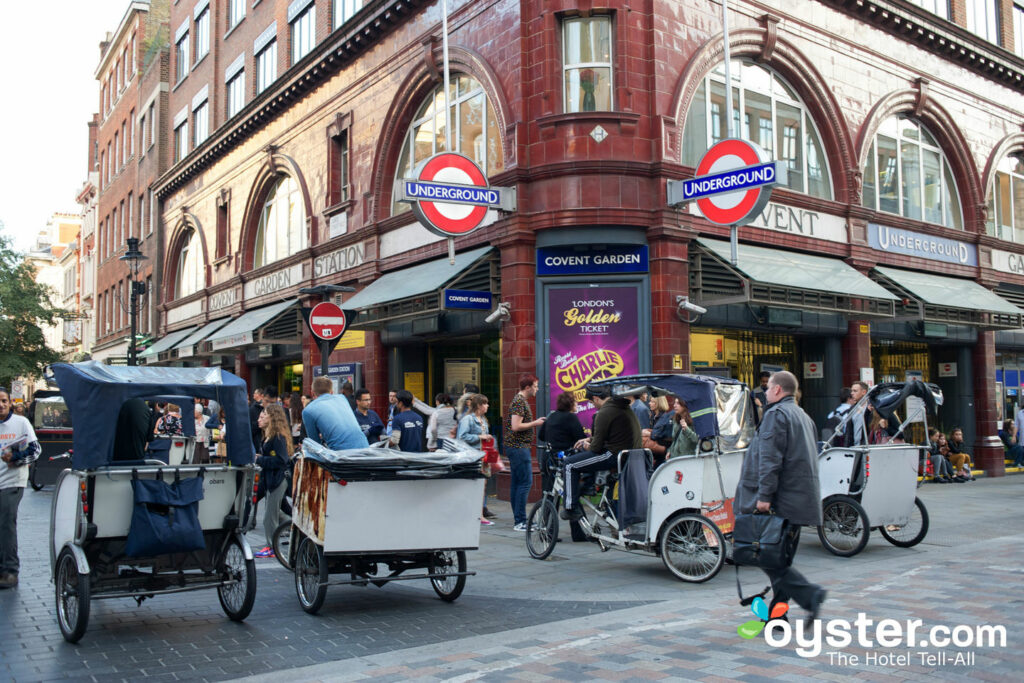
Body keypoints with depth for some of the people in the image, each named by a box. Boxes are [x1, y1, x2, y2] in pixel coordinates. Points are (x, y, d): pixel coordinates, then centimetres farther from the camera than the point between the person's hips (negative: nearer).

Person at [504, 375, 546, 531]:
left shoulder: (520, 400, 18)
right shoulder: (520, 401, -15)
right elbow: (516, 426, -22)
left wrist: (535, 422, 15)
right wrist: (534, 423, -12)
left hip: (517, 447, 11)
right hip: (519, 447, -11)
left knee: (517, 483, 11)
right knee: (525, 482, -10)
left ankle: (519, 520, 15)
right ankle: (520, 522, -9)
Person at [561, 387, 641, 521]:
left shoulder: (604, 412, -15)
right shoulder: (624, 407, 14)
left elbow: (597, 447, -13)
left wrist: (588, 446, 9)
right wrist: (589, 440, 28)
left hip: (616, 456, -10)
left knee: (570, 464, -1)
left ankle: (571, 509, 0)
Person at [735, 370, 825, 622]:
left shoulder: (776, 414, -10)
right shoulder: (804, 416, 20)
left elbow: (770, 458, -19)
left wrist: (764, 494, -21)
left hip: (781, 499, -9)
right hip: (801, 500, 9)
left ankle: (810, 595, -16)